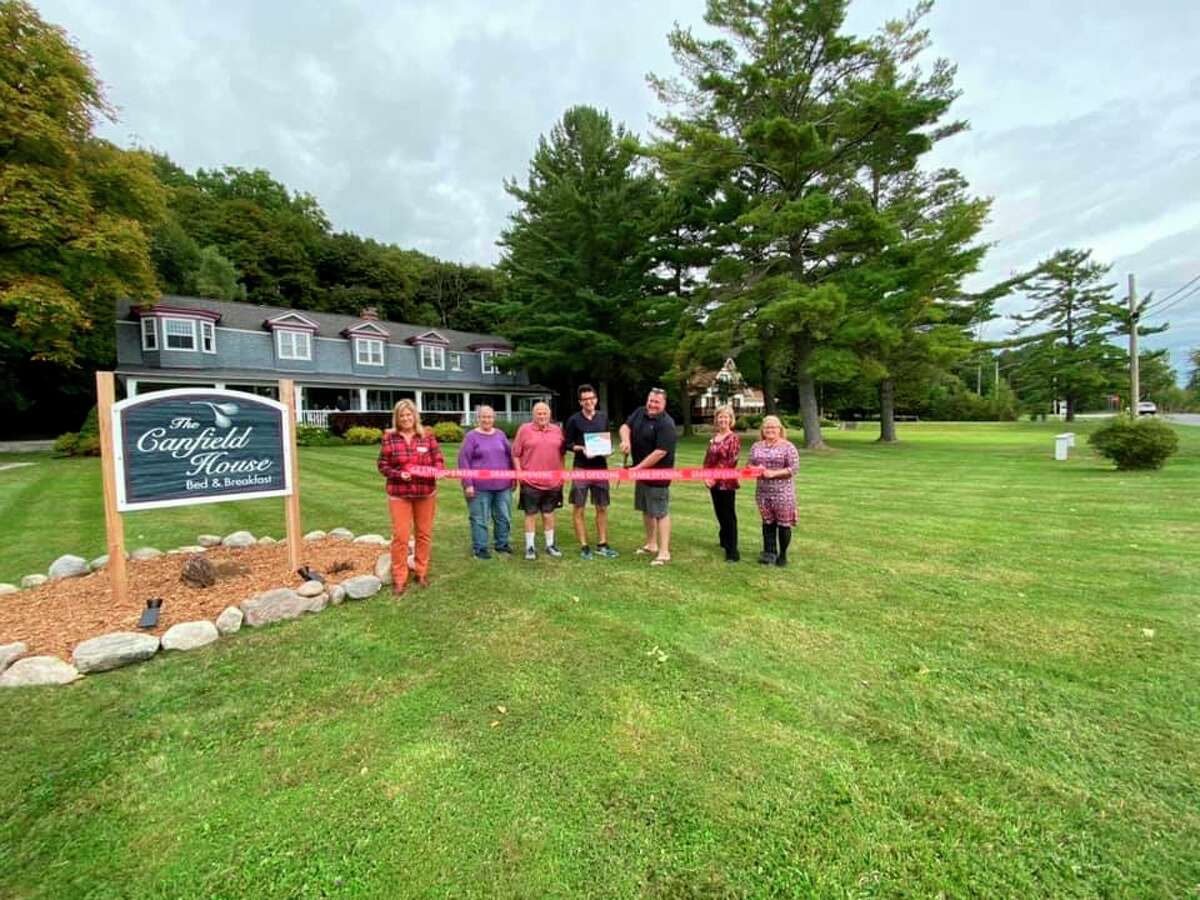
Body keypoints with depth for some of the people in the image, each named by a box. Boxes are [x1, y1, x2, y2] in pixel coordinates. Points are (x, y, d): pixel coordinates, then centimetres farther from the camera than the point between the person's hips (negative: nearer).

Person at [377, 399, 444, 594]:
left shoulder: (427, 435, 1)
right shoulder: (389, 437, -1)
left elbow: (438, 460, 2)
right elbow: (382, 465, 0)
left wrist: (439, 470, -19)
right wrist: (398, 474, -17)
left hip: (426, 493, 2)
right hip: (399, 494, -1)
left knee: (424, 534, 11)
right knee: (400, 536, 0)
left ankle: (421, 573, 27)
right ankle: (399, 579, 13)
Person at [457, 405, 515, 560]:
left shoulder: (500, 434, 10)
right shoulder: (471, 436, -3)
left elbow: (509, 456, 16)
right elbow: (463, 460, -6)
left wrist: (513, 478, 14)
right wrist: (468, 484, -11)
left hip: (502, 484, 5)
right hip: (480, 486, -4)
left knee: (504, 516, 12)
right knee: (480, 519, 2)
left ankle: (502, 544, 27)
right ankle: (480, 548, 14)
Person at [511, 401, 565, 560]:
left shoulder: (557, 430, 8)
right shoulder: (524, 429, -1)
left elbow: (561, 454, 14)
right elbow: (515, 454, 0)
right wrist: (519, 473, -7)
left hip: (552, 481, 3)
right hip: (530, 481, -3)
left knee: (549, 513, 13)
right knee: (530, 514, 4)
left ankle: (550, 545, 25)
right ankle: (530, 547, 15)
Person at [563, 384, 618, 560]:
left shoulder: (603, 416, 7)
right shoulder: (574, 420, -4)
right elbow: (567, 444, -1)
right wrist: (581, 448, -18)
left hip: (601, 468, 3)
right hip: (581, 469, -3)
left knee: (602, 508, 9)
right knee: (578, 509, 0)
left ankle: (602, 545, 22)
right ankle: (584, 547, 12)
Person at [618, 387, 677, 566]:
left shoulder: (666, 424, -20)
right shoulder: (640, 412, 5)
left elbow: (660, 452, -25)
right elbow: (626, 426, 6)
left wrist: (637, 468, -22)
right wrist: (625, 440, -19)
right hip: (641, 471, 9)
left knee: (660, 512, -3)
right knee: (646, 510, 18)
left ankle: (664, 552, 5)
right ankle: (651, 544, 33)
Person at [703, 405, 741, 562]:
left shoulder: (734, 438, -7)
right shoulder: (713, 437, 12)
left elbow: (731, 461, -14)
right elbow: (707, 458, 13)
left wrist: (716, 476, -15)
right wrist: (706, 476, -1)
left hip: (726, 482, -6)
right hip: (713, 482, 6)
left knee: (729, 515, -3)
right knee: (720, 513, 16)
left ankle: (732, 551, 1)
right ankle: (725, 541, 35)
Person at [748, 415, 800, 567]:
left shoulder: (788, 446, -6)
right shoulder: (756, 446, 8)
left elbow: (794, 468, -11)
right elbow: (750, 465, 12)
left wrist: (773, 473, -18)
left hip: (783, 492, -4)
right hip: (763, 492, 4)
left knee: (783, 523, 4)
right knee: (767, 522, 10)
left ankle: (782, 555, 19)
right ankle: (769, 553, 19)